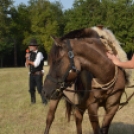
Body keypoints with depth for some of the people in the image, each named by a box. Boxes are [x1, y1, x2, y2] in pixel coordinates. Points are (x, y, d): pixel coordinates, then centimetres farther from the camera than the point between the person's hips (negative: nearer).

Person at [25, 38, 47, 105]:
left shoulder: (39, 54, -12)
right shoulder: (30, 54, 9)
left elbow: (36, 64, -20)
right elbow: (27, 65, 9)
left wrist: (29, 61, -4)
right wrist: (27, 58, -7)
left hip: (38, 74, -7)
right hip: (31, 74, 7)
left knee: (40, 88, -6)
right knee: (31, 88, 13)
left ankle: (44, 101, 6)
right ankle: (33, 101, 27)